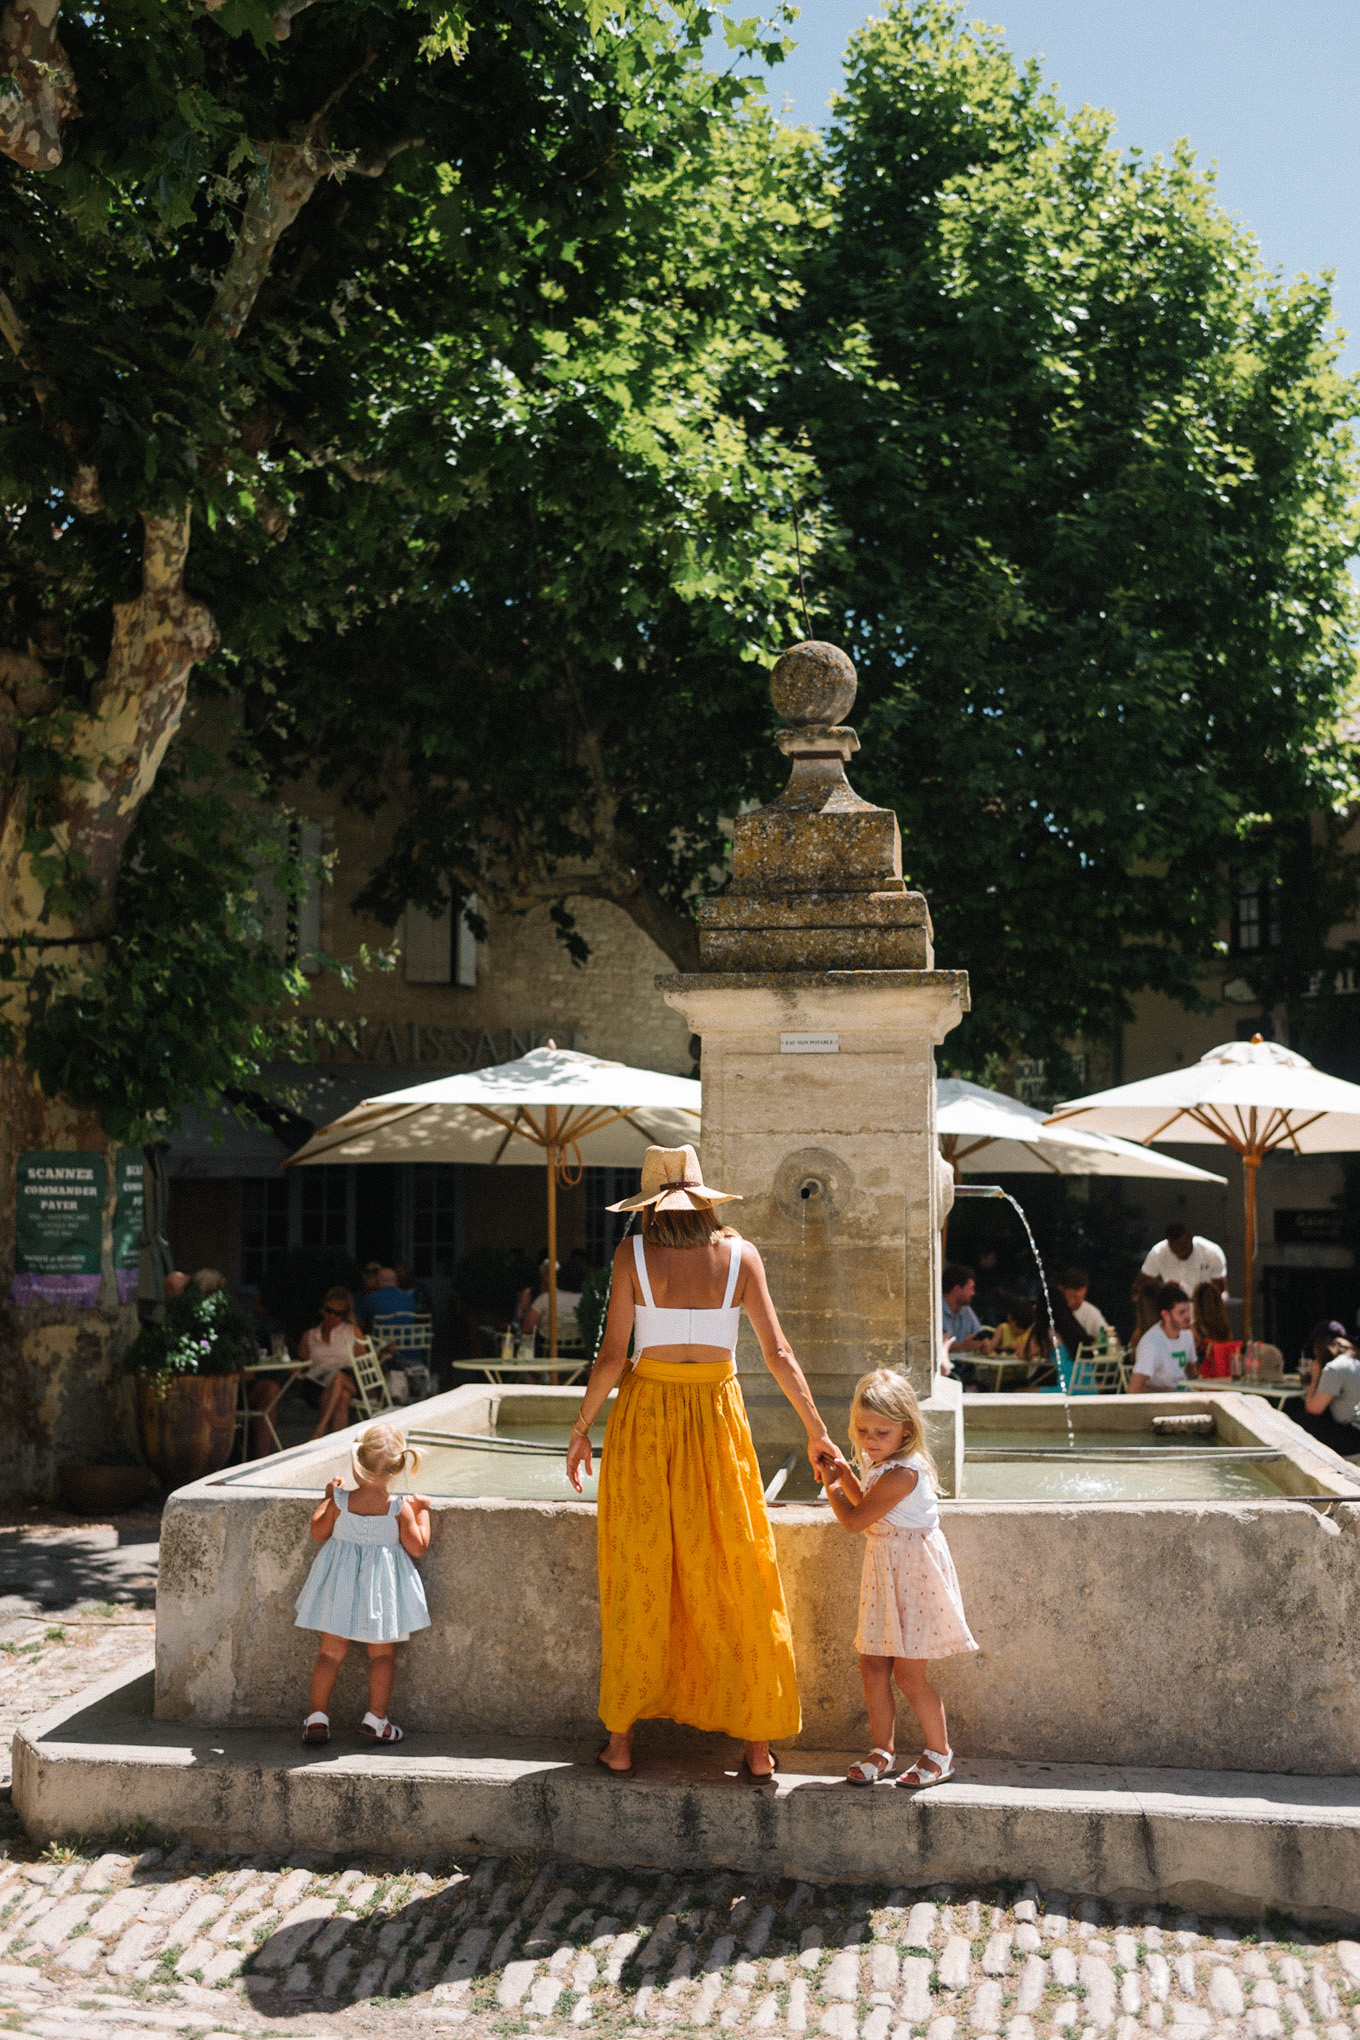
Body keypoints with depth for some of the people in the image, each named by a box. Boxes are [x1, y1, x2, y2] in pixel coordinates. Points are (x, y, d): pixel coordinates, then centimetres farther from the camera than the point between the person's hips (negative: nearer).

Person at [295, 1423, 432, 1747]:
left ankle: (317, 1716, 10)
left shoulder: (340, 1502, -11)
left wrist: (328, 1498, 15)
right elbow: (418, 1548, -8)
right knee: (382, 1653, 11)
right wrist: (422, 1512, 3)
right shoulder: (400, 1508, -15)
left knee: (331, 1650, 12)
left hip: (341, 1584, 2)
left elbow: (318, 1532, 3)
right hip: (382, 1586, -1)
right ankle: (376, 1719, 8)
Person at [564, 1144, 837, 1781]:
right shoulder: (739, 1252, -1)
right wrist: (817, 1432, 4)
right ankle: (758, 1745, 13)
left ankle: (620, 1741, 17)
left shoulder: (632, 1252, -5)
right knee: (736, 1581, 9)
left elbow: (612, 1356, -7)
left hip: (644, 1417, 0)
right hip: (718, 1418, 1)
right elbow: (778, 1353, -4)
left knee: (637, 1583, 10)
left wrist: (581, 1429, 5)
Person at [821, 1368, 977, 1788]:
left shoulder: (902, 1473, -24)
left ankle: (939, 1753, 17)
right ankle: (882, 1750, 23)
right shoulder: (879, 1464, 6)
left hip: (914, 1576, -9)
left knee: (908, 1675, -1)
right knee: (872, 1666, 9)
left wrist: (832, 1486, -5)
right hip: (884, 1574, 9)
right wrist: (844, 1473, 9)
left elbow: (854, 1520, -20)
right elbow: (867, 1506, 24)